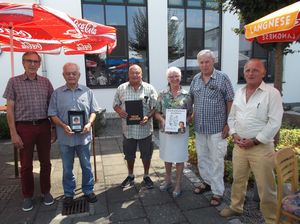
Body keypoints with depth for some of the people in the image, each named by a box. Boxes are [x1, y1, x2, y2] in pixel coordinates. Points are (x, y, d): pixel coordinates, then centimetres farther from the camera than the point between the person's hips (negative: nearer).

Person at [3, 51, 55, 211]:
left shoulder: (46, 82, 6)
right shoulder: (14, 82, 0)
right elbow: (10, 109, -2)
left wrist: (54, 129, 6)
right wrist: (13, 133, -7)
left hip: (44, 126, 2)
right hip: (24, 127, -2)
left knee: (45, 162, 11)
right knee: (26, 165, 10)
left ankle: (46, 191, 29)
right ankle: (27, 196, 27)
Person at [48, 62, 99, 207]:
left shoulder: (87, 92, 2)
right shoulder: (57, 93, 1)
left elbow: (93, 111, 4)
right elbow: (53, 114, 0)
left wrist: (89, 124, -13)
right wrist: (64, 126, -16)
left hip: (84, 136, 1)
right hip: (65, 137, 0)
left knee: (86, 166, 13)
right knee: (67, 168, 13)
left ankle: (88, 190, 32)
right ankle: (68, 194, 31)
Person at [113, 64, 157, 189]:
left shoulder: (149, 89, -2)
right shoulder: (121, 88, 2)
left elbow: (155, 107, -3)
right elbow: (115, 104, 7)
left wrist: (148, 117, -20)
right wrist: (119, 111, -14)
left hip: (145, 128, -1)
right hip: (128, 129, 2)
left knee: (146, 155, 13)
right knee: (129, 155, 17)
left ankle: (146, 176, 35)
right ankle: (130, 176, 38)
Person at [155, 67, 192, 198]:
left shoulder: (186, 95, -3)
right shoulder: (162, 94, 0)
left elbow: (190, 114, 1)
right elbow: (157, 112, 3)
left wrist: (184, 122, -17)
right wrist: (162, 120, -16)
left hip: (181, 131, -2)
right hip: (165, 130, 2)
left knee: (179, 158, 8)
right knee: (167, 157, 16)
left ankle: (178, 184, 26)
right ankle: (168, 180, 38)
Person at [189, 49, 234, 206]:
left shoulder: (222, 78, -6)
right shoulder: (196, 79, 7)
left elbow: (230, 102, -6)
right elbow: (190, 98, 18)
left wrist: (228, 124, -10)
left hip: (217, 128, -5)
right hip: (199, 127, 5)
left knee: (216, 160, 4)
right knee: (202, 157, 17)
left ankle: (218, 192, 19)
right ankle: (207, 182, 38)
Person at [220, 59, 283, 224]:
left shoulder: (272, 93, -9)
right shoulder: (239, 93, 10)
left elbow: (274, 123, -14)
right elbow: (231, 117, 15)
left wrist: (255, 141, -15)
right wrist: (234, 134, 0)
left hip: (261, 147, -5)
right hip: (239, 145, 6)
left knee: (265, 186, 5)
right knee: (238, 179, 19)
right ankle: (236, 207, 39)